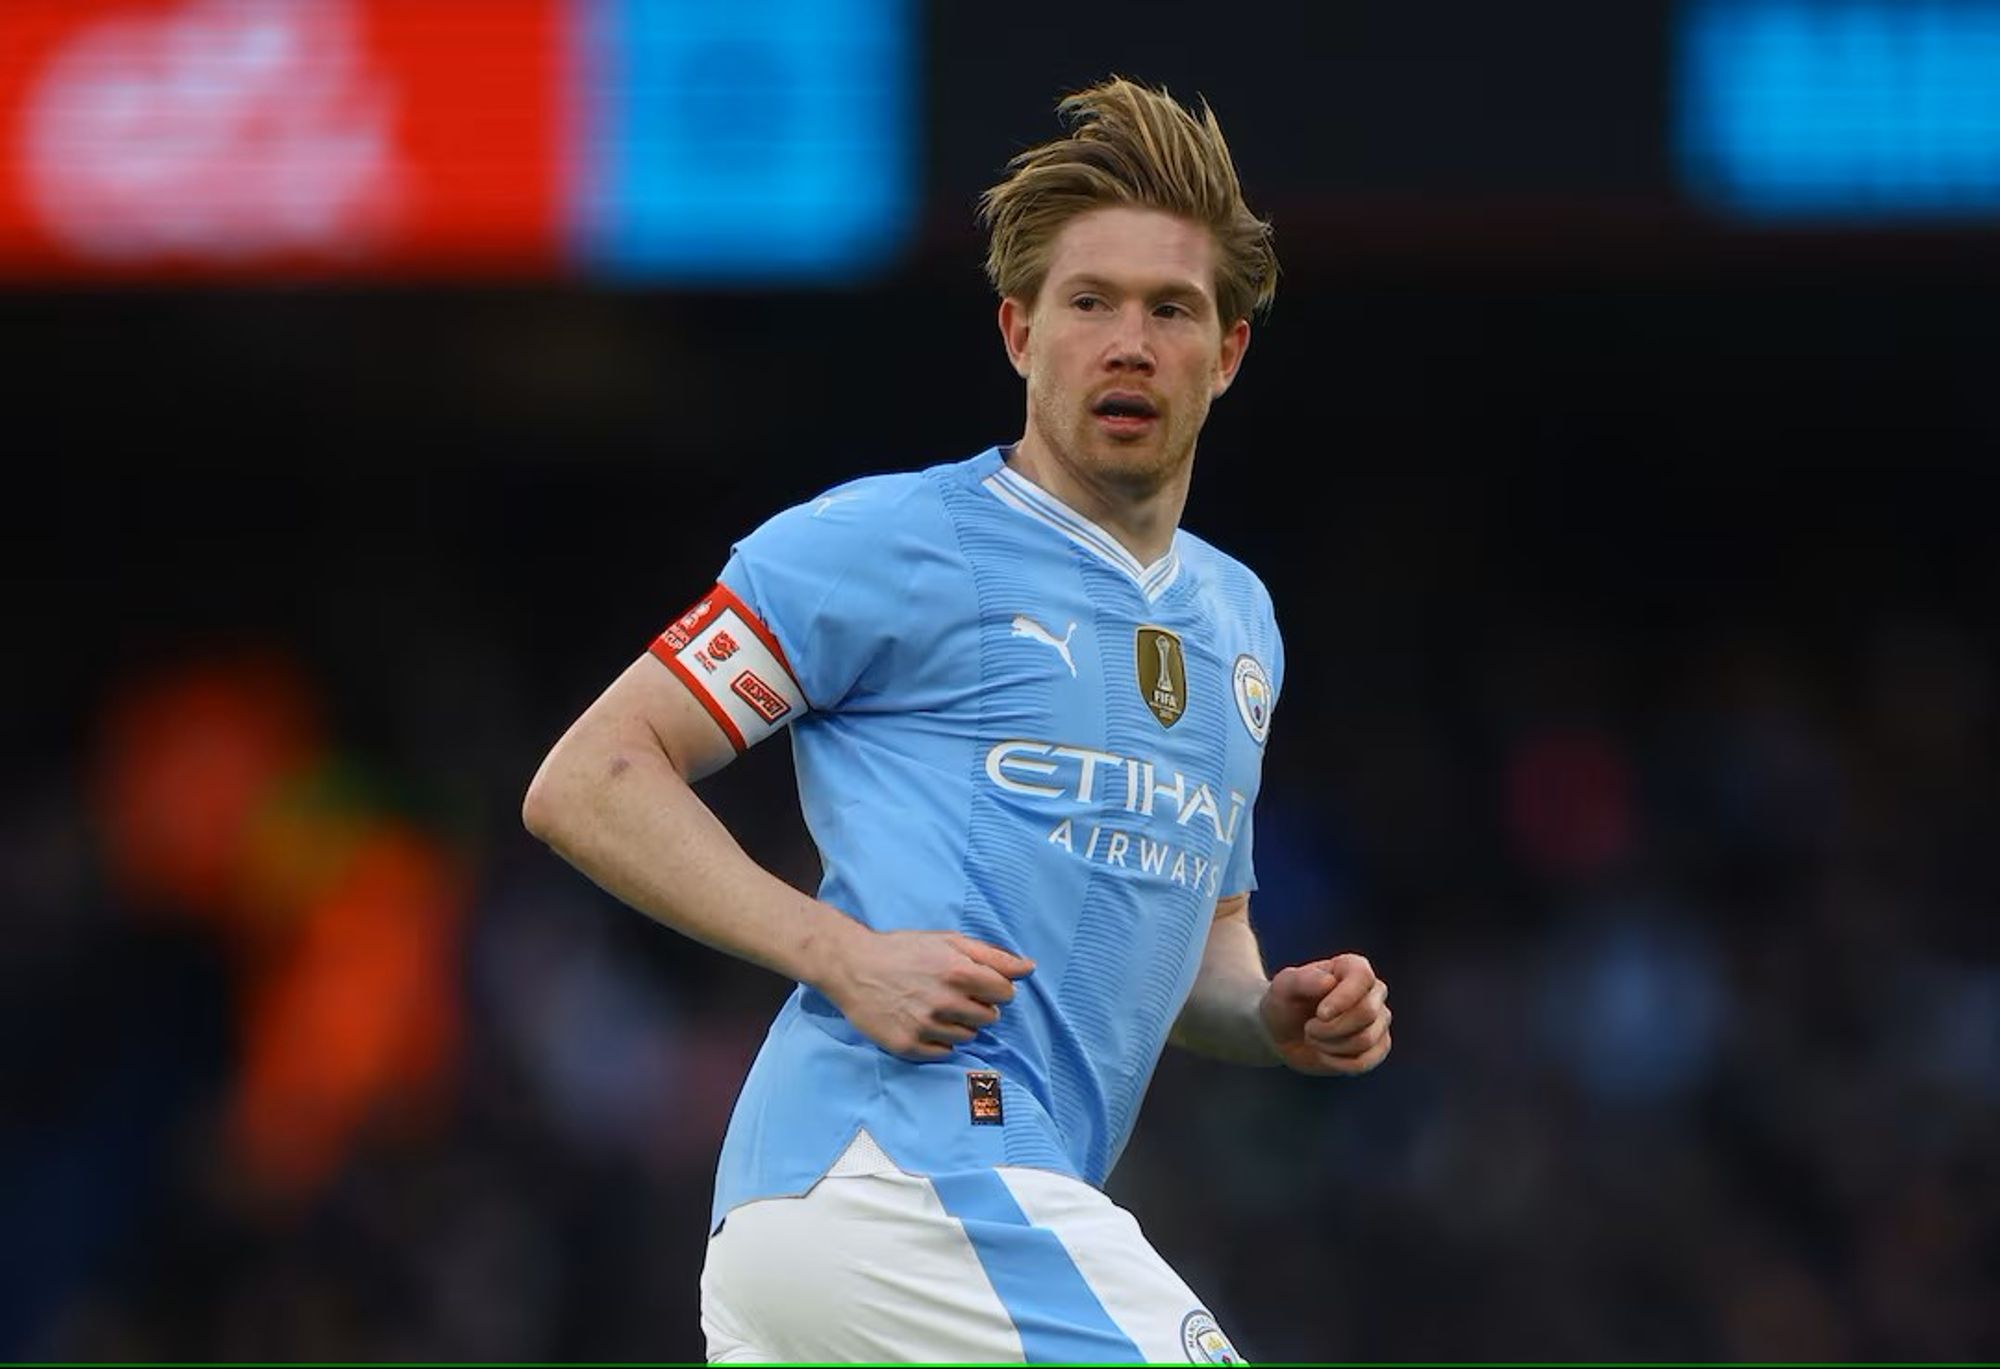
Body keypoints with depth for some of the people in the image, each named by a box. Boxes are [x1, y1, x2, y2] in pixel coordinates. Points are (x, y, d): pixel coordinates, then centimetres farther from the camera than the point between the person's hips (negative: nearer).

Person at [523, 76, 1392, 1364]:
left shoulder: (1238, 618, 23)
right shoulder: (887, 541, -1)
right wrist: (845, 956, -14)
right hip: (896, 1169, -9)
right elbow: (588, 782, -3)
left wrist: (1279, 1017, 11)